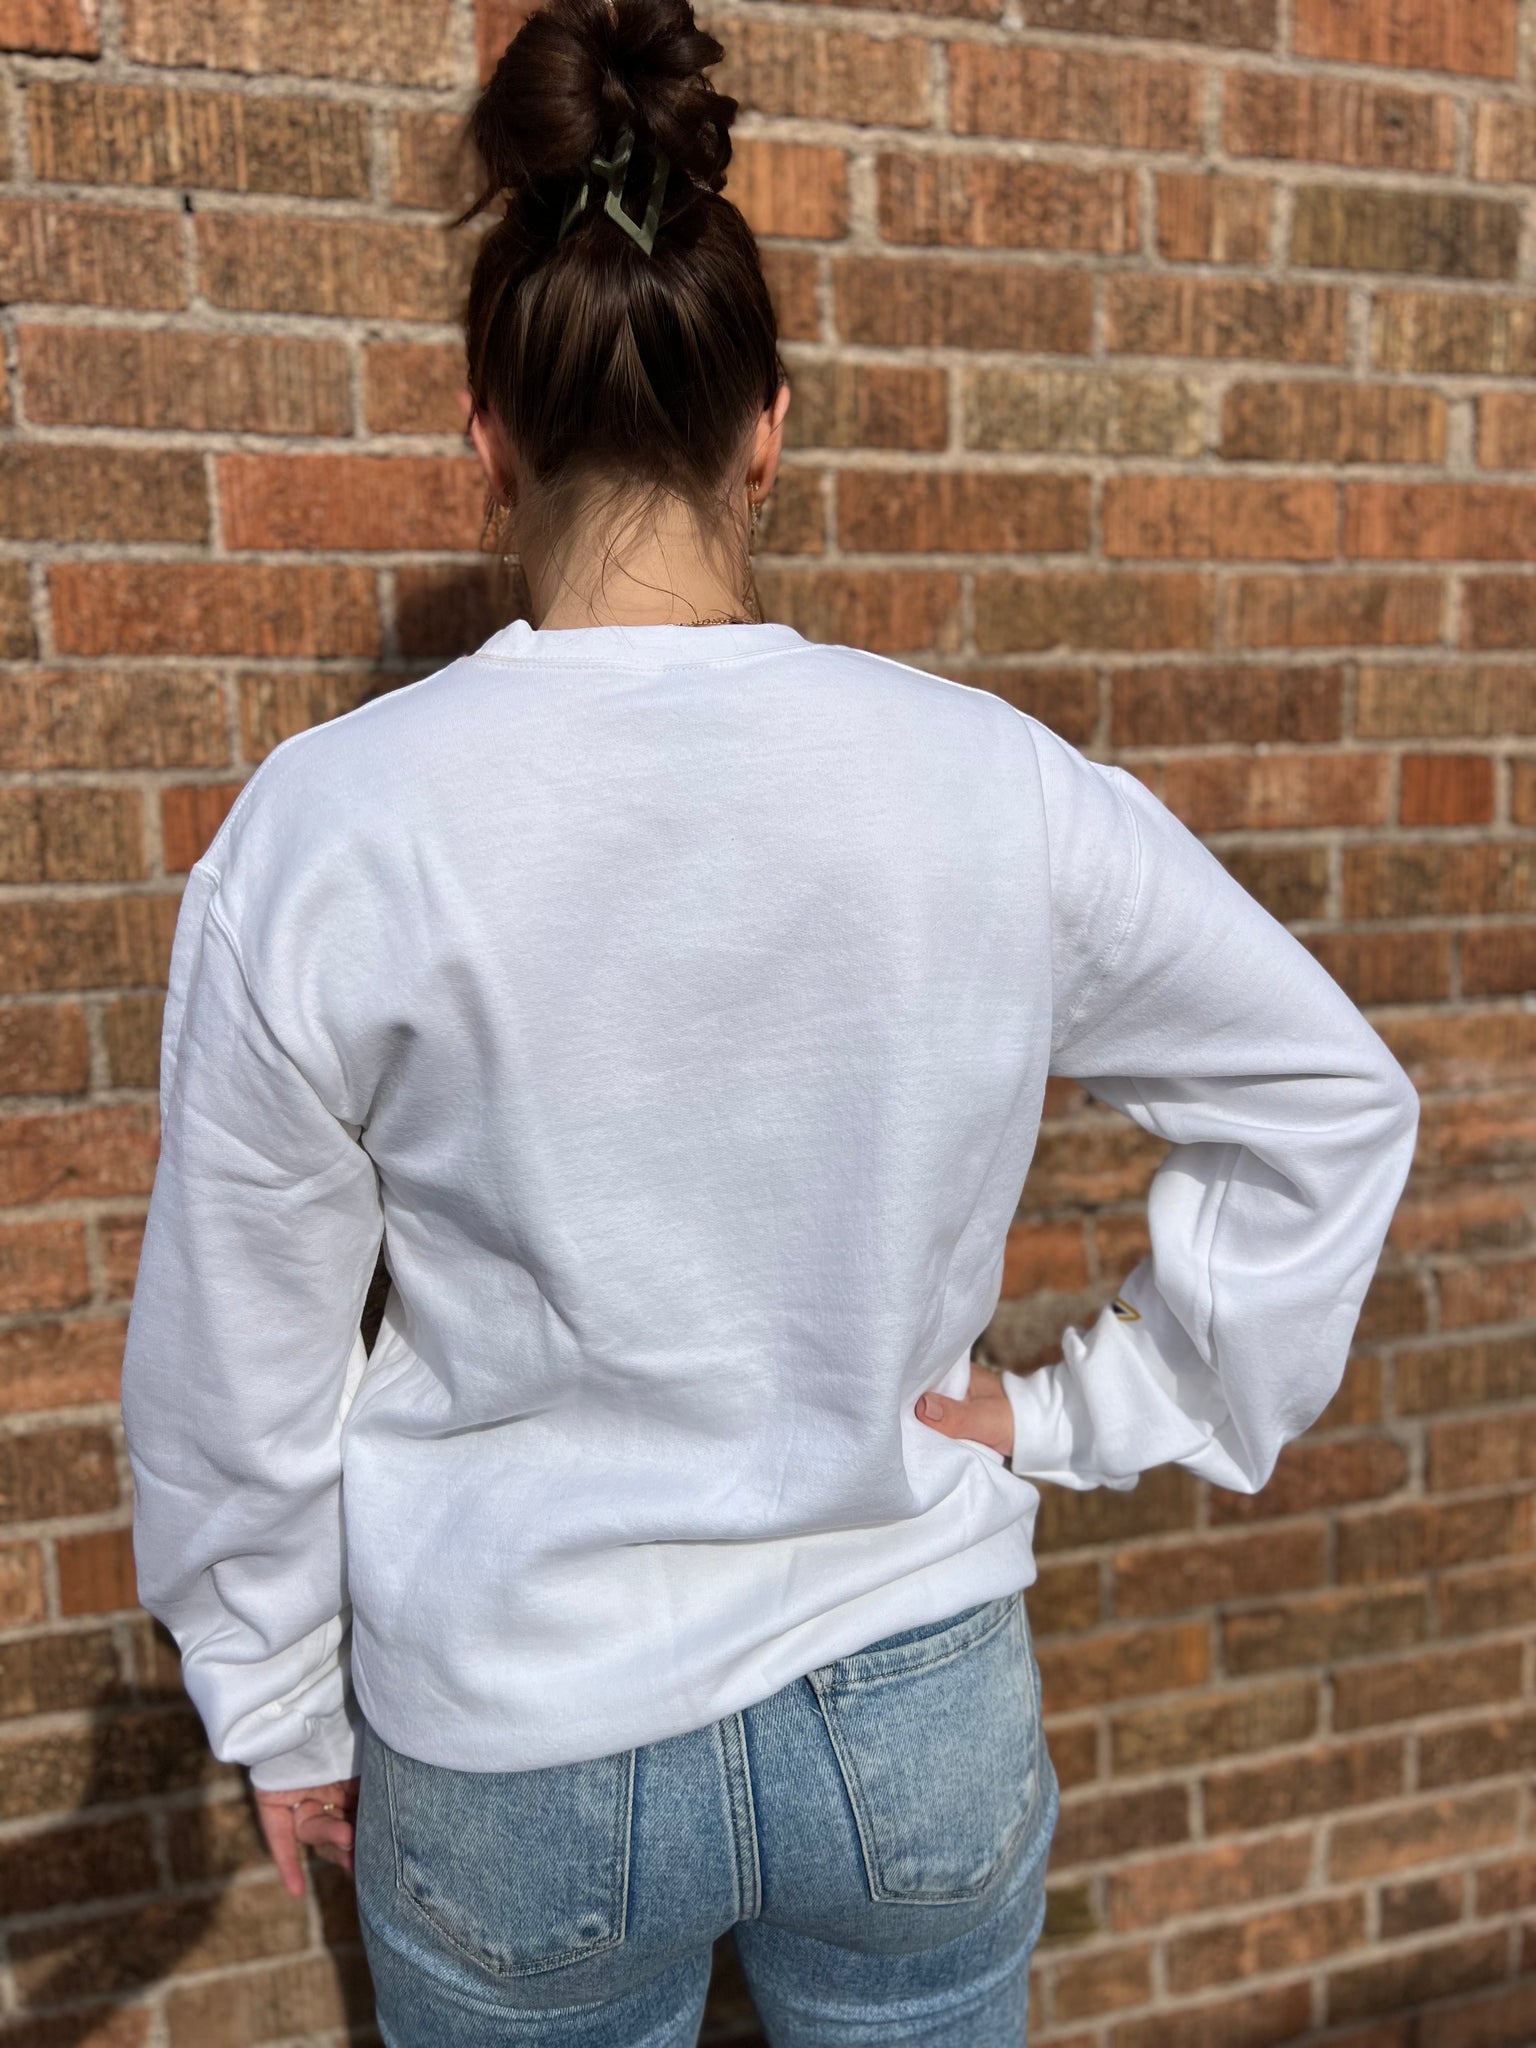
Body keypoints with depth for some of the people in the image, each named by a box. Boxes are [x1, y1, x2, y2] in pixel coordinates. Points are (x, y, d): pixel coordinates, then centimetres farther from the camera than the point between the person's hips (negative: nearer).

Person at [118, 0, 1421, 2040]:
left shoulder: (331, 823, -18)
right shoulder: (994, 780, -14)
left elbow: (242, 1363, -9)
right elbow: (1336, 1104, -2)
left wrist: (283, 1713, 7)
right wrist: (1085, 1412, 1)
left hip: (517, 1748, 0)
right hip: (919, 1711, 2)